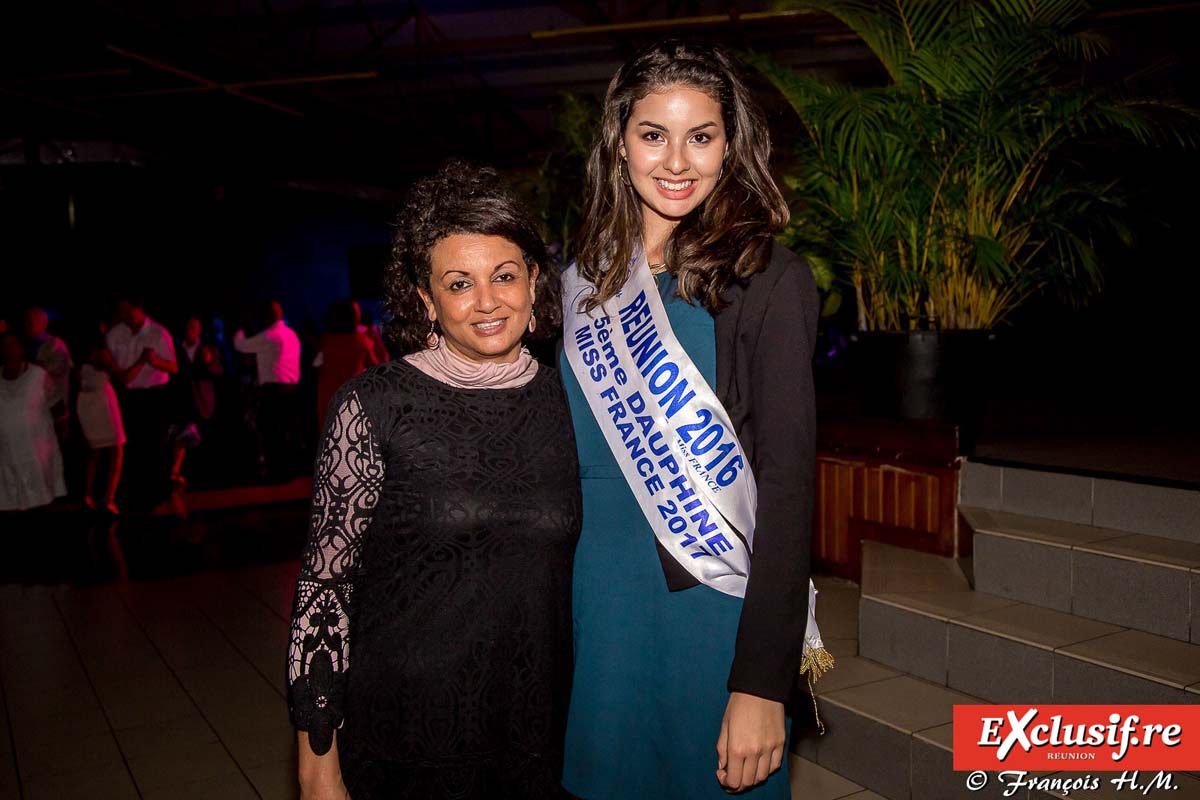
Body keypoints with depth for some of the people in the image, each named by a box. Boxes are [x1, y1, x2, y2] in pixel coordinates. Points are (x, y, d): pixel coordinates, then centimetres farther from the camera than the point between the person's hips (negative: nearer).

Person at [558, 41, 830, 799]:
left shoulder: (768, 281, -10)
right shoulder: (586, 281, 5)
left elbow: (788, 485, -13)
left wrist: (763, 682, -17)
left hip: (707, 619, -4)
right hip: (592, 614, 5)